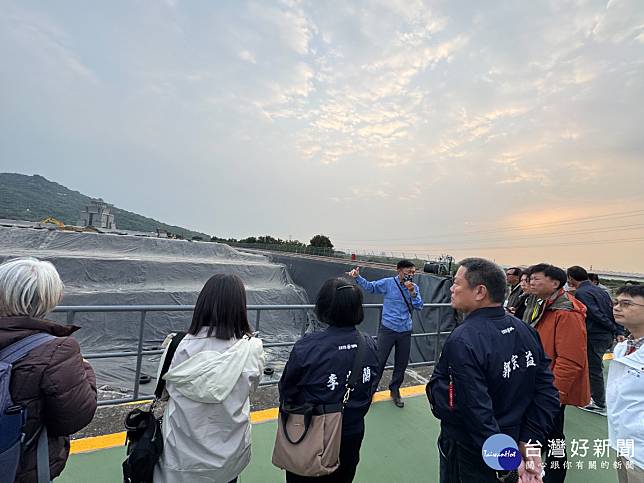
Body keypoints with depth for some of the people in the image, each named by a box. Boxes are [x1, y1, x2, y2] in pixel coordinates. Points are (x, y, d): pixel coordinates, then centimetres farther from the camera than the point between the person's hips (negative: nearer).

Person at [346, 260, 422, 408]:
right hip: (388, 329, -3)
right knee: (379, 361, 2)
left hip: (405, 331, 4)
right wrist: (357, 277, -20)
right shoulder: (388, 283, -7)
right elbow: (370, 286, -6)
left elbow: (419, 306, -4)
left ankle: (395, 391, 36)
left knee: (401, 364, 15)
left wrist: (412, 292, -20)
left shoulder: (414, 287, 3)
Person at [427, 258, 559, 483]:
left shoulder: (462, 341, -30)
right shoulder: (526, 330, -7)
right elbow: (546, 392, -5)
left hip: (468, 457, -6)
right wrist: (529, 442, -4)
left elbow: (478, 414, -29)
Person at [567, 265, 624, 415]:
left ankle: (600, 405, 15)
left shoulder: (580, 293, -16)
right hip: (608, 336, 9)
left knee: (594, 370, 4)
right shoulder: (600, 290, 11)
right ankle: (594, 396, 33)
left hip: (594, 337, -9)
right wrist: (619, 332, 6)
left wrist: (613, 329, -9)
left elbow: (596, 314, -20)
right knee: (595, 367, 20)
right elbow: (613, 311, 9)